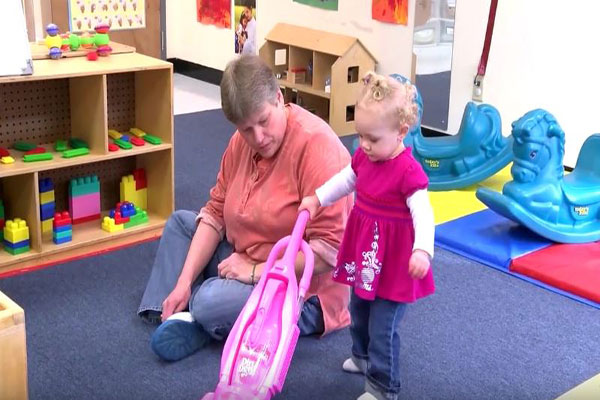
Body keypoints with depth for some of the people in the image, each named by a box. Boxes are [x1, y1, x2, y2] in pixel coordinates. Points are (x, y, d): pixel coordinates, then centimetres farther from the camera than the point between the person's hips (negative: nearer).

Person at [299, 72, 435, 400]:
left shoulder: (408, 172, -25)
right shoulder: (365, 156, -1)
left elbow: (422, 213, -30)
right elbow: (346, 180, 17)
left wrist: (422, 250, -43)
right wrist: (317, 199, 9)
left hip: (393, 261, -8)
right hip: (364, 251, 8)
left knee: (383, 326, 0)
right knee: (359, 310, 27)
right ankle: (364, 357, 51)